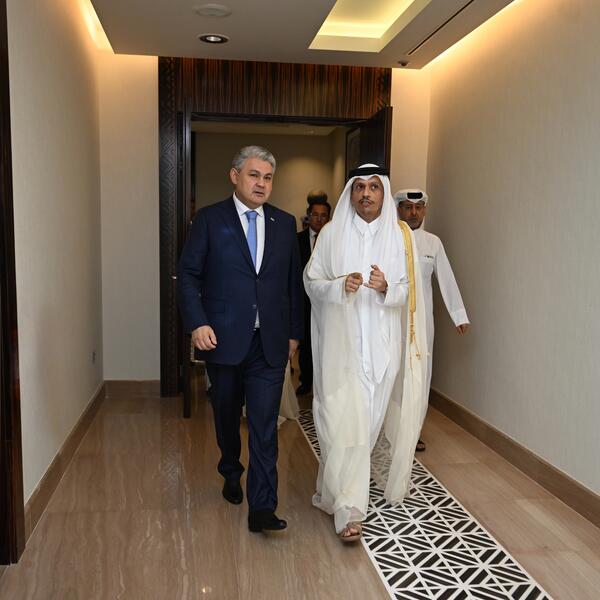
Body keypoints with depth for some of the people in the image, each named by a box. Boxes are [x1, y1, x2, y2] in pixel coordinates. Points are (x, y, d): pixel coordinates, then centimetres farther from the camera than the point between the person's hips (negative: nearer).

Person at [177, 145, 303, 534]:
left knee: (265, 424, -4)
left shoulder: (285, 223, 7)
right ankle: (231, 475, 43)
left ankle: (262, 507, 2)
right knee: (227, 416, 17)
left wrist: (294, 332, 9)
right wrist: (197, 323, -14)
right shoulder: (210, 219, 0)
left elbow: (294, 282, 10)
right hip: (223, 339, 0)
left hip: (270, 342, 1)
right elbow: (188, 275, -2)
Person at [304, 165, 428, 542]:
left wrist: (386, 287, -18)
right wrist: (340, 286, -18)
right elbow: (312, 281, 1)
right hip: (343, 341, -2)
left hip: (382, 342, 3)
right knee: (345, 418, -8)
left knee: (372, 415, 14)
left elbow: (407, 289, 4)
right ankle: (349, 510, 0)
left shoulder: (399, 235, 3)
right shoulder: (332, 233, -1)